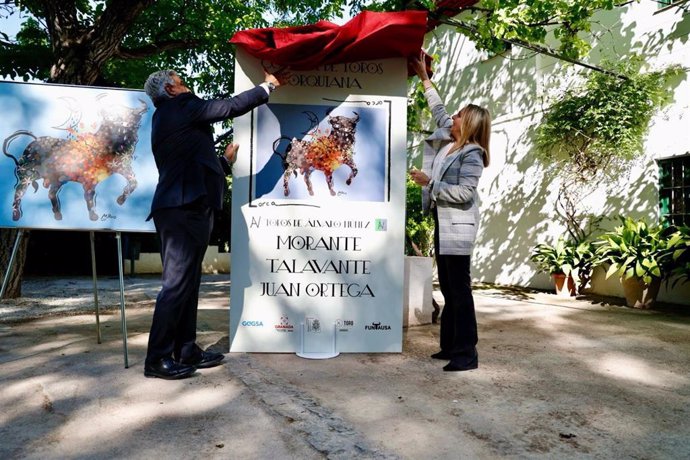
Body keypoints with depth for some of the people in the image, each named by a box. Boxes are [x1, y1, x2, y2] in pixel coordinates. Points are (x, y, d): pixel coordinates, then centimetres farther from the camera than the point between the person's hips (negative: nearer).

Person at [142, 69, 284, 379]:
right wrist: (267, 86, 11)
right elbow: (232, 107, -1)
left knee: (187, 283, 11)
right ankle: (157, 359, -3)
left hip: (184, 208, 10)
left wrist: (225, 161, 36)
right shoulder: (179, 108, -1)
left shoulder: (166, 119, 27)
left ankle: (186, 351, 18)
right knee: (177, 283, -9)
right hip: (184, 208, -10)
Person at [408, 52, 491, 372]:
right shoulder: (448, 140, 13)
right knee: (448, 288, 11)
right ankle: (450, 346, 19)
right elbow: (438, 111, 28)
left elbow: (465, 192, -20)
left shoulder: (472, 154, -10)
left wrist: (429, 183, -16)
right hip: (443, 223, 9)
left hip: (458, 226, -9)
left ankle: (467, 354, -1)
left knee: (459, 289, -7)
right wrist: (424, 78, 30)